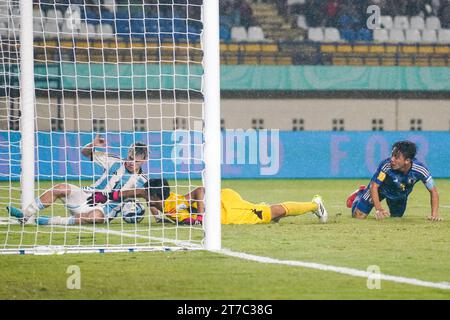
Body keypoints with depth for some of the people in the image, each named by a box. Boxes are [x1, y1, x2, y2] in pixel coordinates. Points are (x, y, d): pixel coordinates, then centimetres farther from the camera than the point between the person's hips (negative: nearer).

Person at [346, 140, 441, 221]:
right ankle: (361, 194, 28)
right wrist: (379, 209, -43)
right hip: (381, 189, -2)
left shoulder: (419, 169, -36)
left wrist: (434, 214, -36)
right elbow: (374, 186, -31)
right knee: (359, 215, -5)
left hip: (401, 195, 3)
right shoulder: (386, 165, -40)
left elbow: (433, 190, -25)